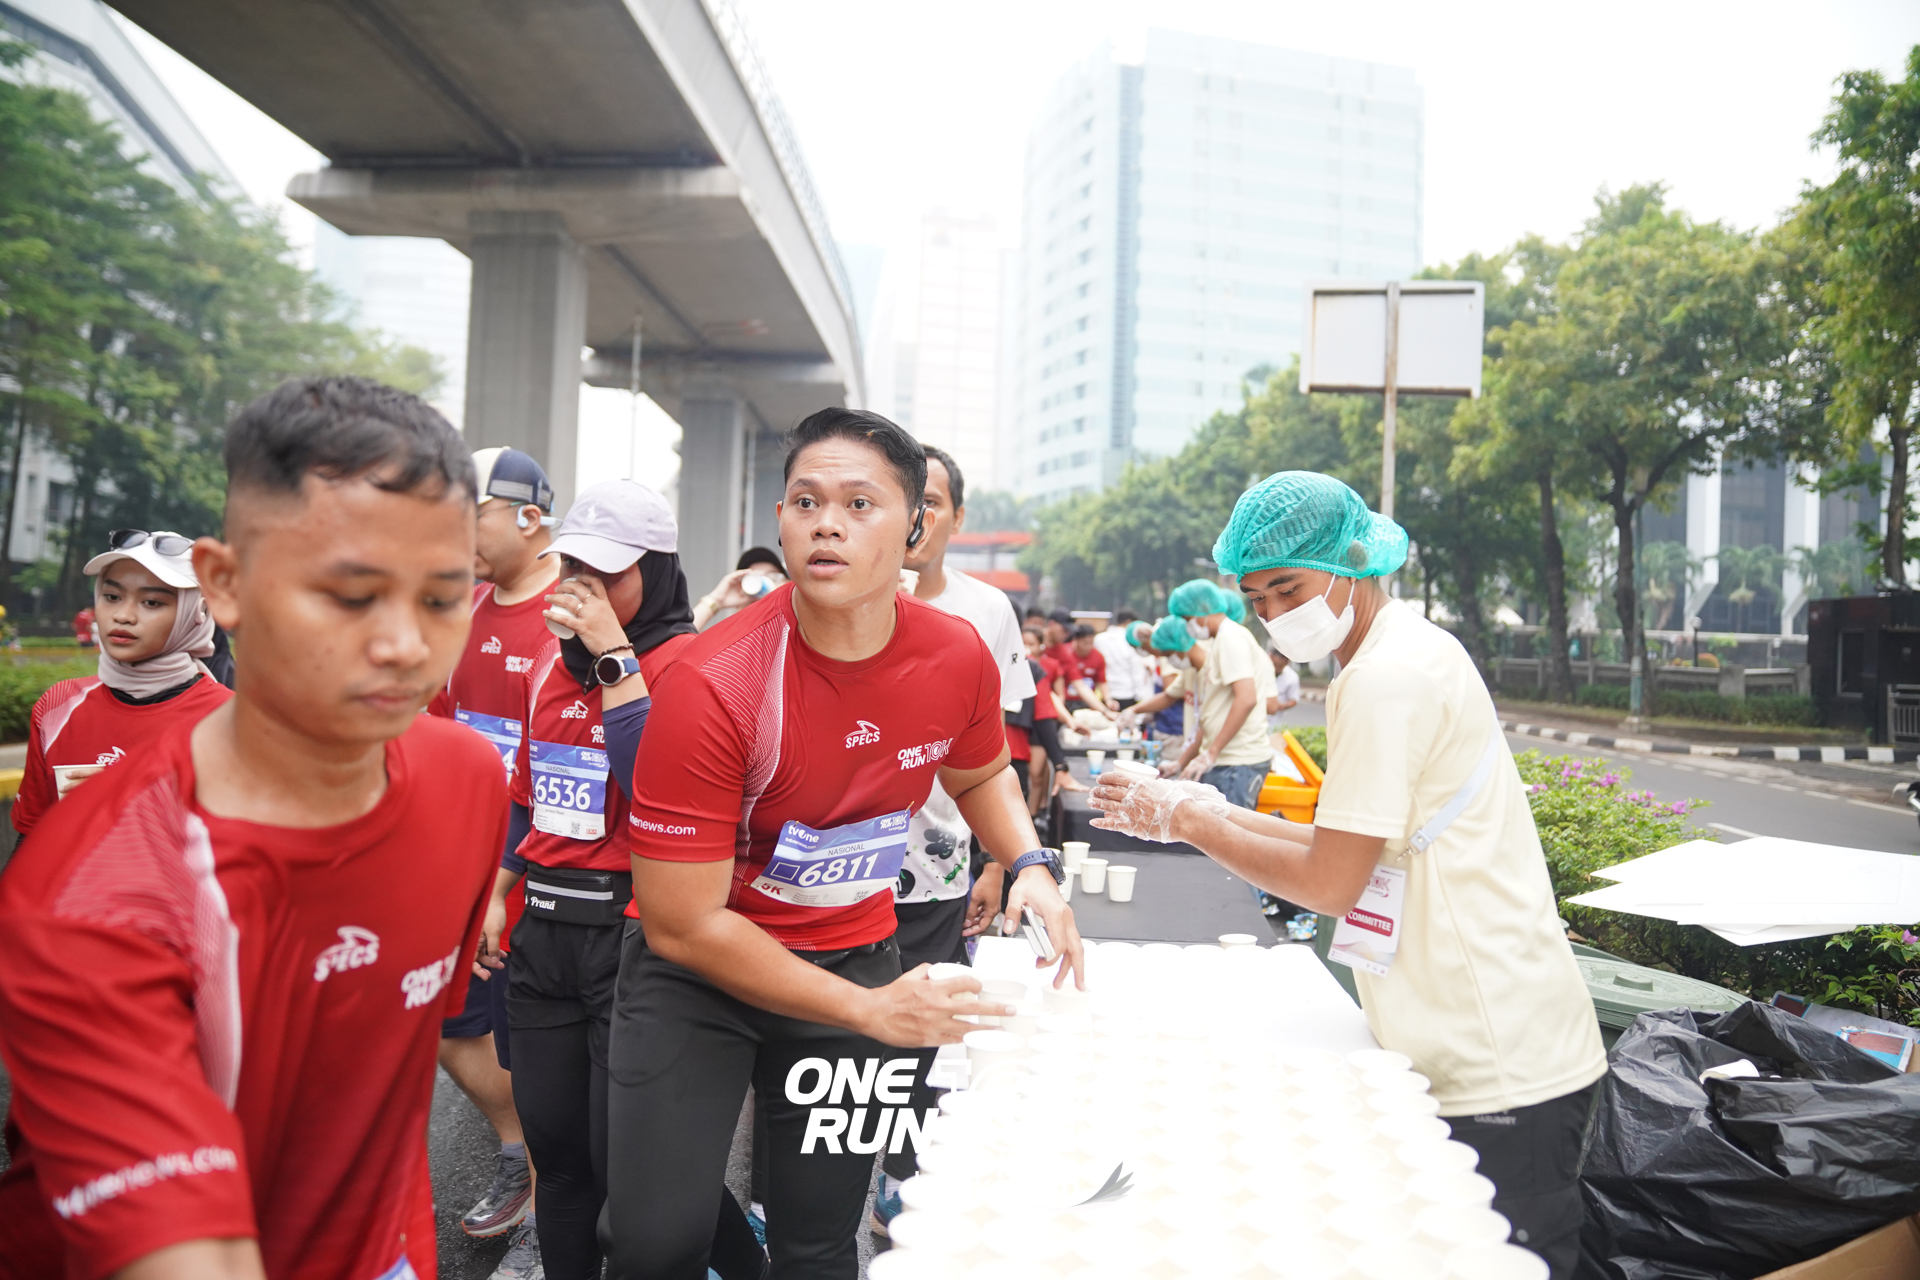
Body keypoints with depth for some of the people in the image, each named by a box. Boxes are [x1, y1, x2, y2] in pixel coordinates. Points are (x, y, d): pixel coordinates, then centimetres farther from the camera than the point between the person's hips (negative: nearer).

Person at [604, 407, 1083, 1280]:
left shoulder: (959, 658, -11)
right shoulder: (710, 685, -26)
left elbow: (979, 775, 13)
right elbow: (681, 924, -21)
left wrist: (1030, 864, -7)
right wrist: (867, 1010, -18)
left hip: (854, 955, 4)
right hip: (694, 969, -3)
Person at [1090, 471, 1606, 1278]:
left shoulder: (1385, 680, -20)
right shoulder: (1409, 653, 13)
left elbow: (1330, 883, -17)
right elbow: (1355, 845, 14)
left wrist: (1187, 822, -7)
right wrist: (1213, 816, 10)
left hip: (1498, 1075, -10)